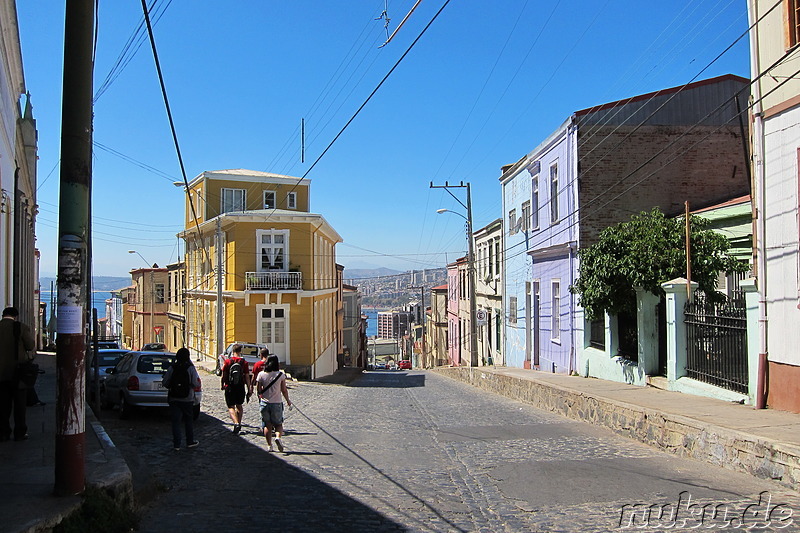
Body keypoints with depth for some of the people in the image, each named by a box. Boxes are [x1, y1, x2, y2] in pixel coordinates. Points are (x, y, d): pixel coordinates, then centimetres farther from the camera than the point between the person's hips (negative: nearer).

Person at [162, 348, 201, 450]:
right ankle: (190, 442, 21)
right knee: (189, 420, 14)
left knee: (176, 421, 5)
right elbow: (196, 384, -13)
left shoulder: (172, 367, -2)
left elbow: (165, 382, 0)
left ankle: (176, 444, 4)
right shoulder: (190, 368, -8)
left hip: (174, 399, 1)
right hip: (187, 399, -1)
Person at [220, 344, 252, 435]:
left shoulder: (227, 361, -5)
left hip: (229, 387, -2)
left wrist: (223, 385, 16)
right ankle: (239, 423, 25)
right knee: (239, 406, 21)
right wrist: (249, 389, 1)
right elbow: (247, 377, -4)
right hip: (240, 388, 2)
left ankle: (236, 423, -20)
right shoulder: (244, 362, -4)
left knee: (231, 407, 1)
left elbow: (223, 376, -1)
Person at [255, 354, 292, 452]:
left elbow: (259, 390, 1)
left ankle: (269, 445, 9)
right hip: (277, 403, -1)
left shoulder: (261, 374, -3)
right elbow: (284, 390, -1)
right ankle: (278, 437, -16)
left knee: (267, 425, 12)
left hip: (264, 403, 1)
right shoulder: (281, 375, -6)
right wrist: (288, 401, 15)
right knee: (278, 424, 11)